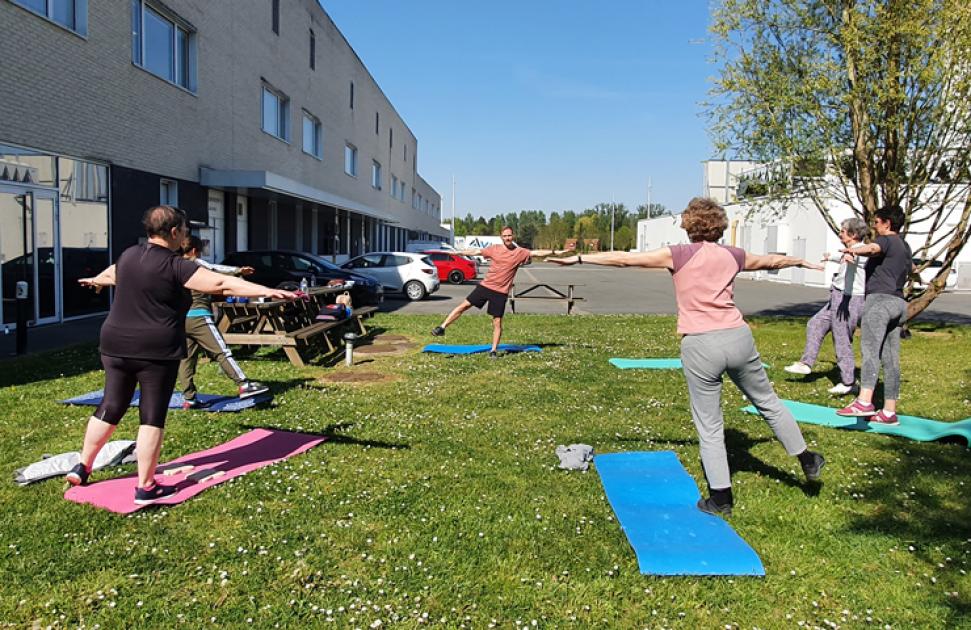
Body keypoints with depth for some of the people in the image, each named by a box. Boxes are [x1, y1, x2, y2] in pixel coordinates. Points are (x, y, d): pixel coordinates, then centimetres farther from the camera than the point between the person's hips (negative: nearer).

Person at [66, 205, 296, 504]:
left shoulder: (129, 255, 9)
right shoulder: (174, 266, -14)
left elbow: (112, 273, 32)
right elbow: (222, 283, -23)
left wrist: (95, 280, 55)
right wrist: (268, 291, -26)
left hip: (116, 347, 7)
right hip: (157, 352, -7)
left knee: (110, 408, 20)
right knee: (152, 417, 2)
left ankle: (82, 468, 31)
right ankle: (145, 487, 8)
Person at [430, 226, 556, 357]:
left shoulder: (520, 252, -2)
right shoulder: (494, 249, 2)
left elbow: (537, 252, -7)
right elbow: (476, 251, 4)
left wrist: (553, 251, -17)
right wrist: (458, 252, 3)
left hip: (500, 292, -1)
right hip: (485, 286, 1)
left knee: (497, 322, 1)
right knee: (465, 304, -1)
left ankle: (494, 350, 12)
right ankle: (442, 327, 9)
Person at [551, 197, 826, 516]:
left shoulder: (679, 255, -2)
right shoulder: (732, 255, 10)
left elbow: (625, 258, -2)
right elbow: (772, 260, 29)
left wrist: (579, 258, 5)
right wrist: (802, 262, 49)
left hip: (700, 346, -4)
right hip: (738, 336, 4)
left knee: (709, 425, 8)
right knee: (768, 402, 24)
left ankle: (721, 496, 14)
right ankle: (807, 460, 41)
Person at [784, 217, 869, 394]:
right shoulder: (850, 252, 14)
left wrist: (846, 255, -67)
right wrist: (830, 257, 60)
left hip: (848, 300, -10)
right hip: (838, 299, 10)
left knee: (842, 342, -4)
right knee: (815, 324, 17)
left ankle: (848, 381, 7)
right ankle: (806, 363, 24)